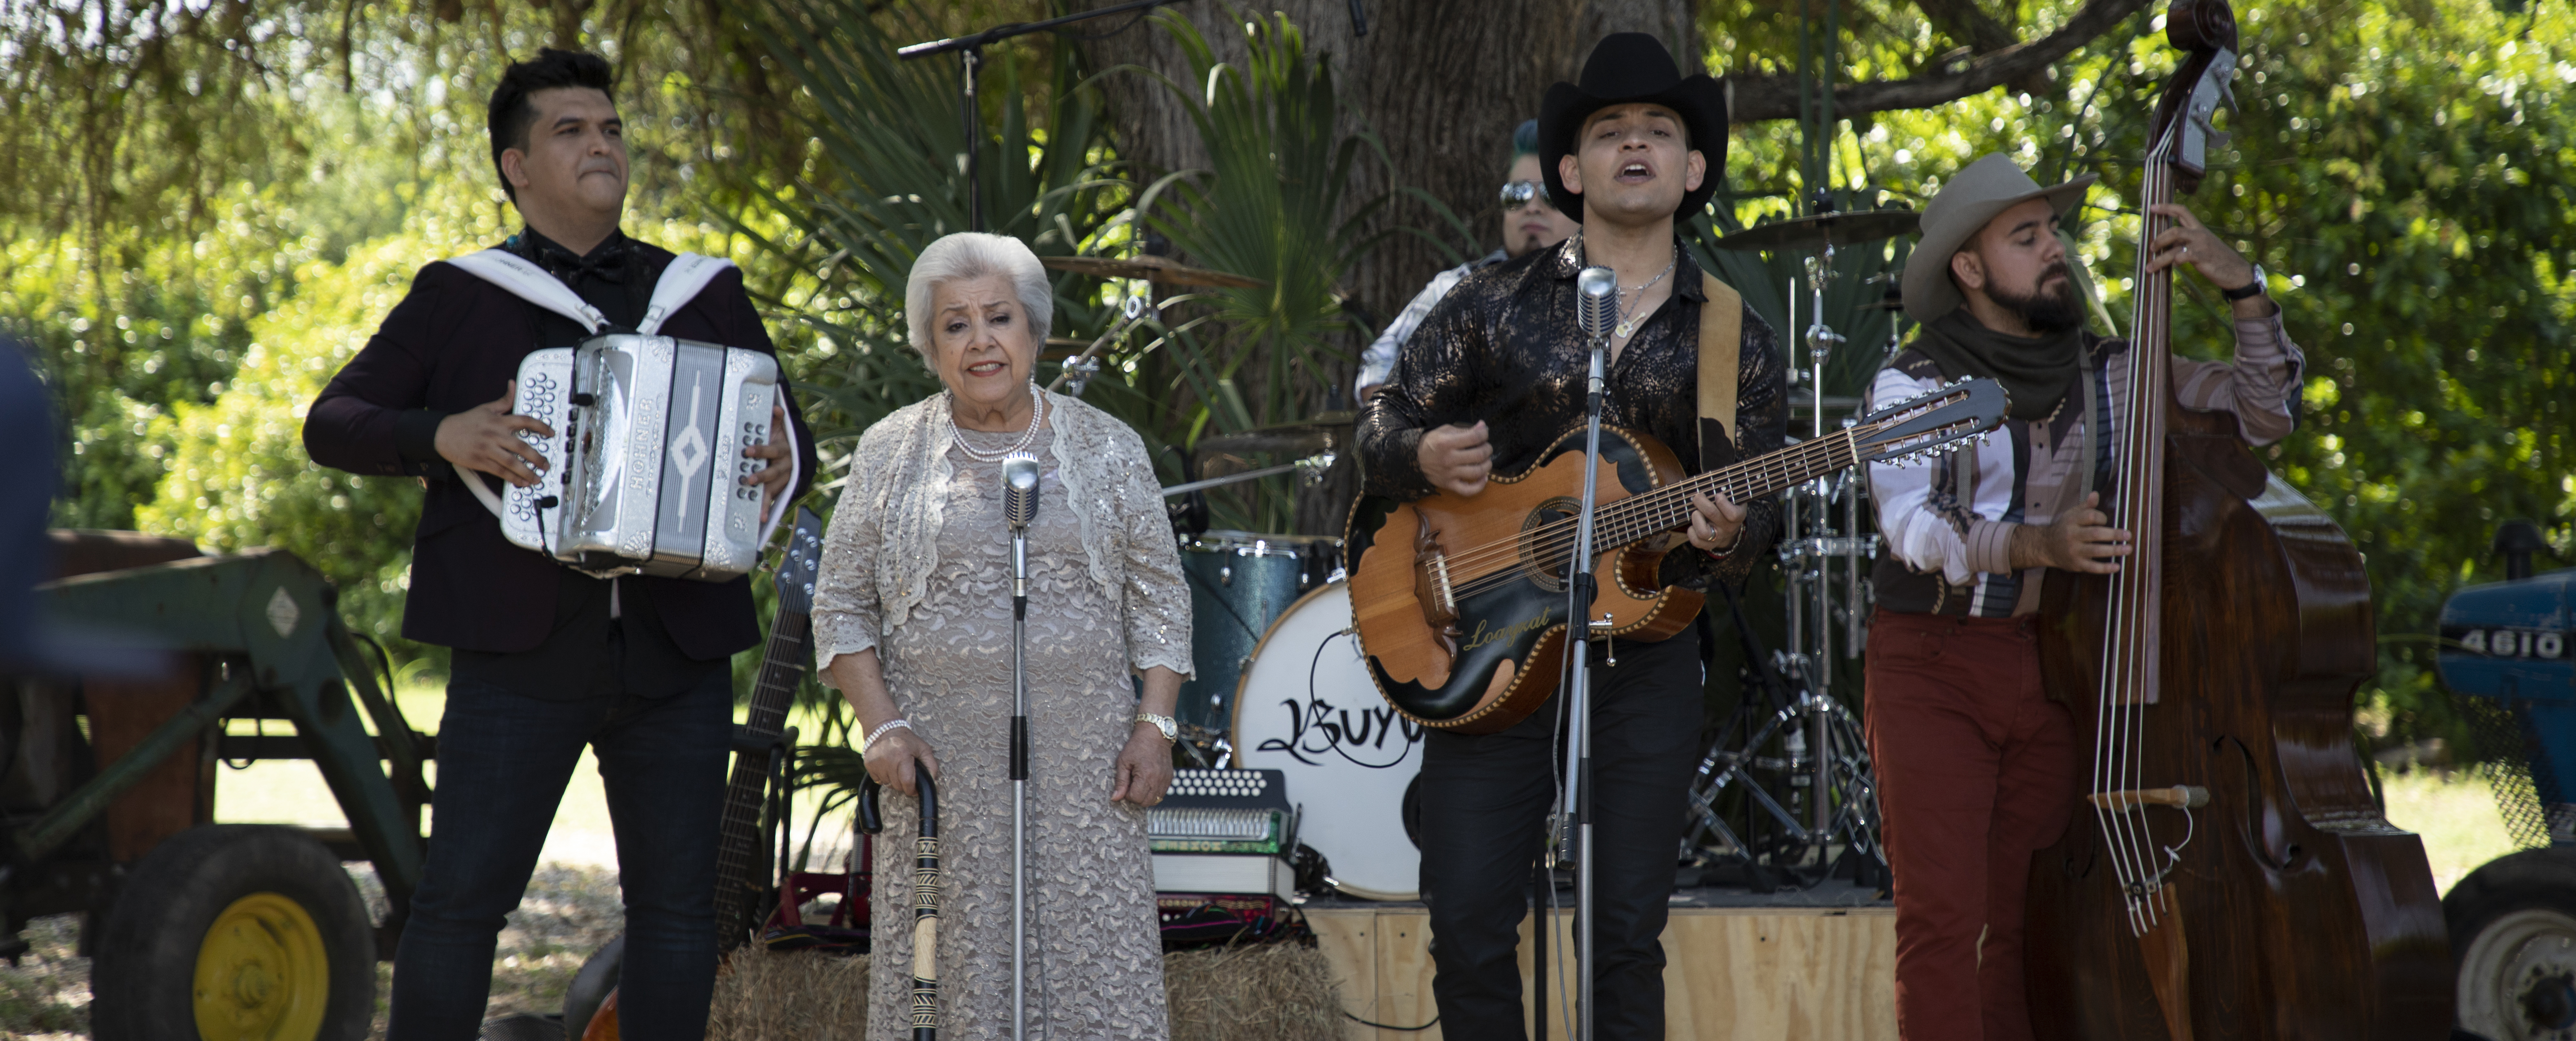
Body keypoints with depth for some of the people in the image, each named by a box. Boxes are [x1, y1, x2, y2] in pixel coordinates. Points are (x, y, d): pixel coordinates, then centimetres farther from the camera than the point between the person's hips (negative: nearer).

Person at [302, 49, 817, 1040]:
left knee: (676, 900, 5)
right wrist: (442, 438, -15)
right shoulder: (457, 298, 7)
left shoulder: (706, 297, 14)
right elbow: (332, 424, 4)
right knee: (463, 894, -5)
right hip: (522, 652, -3)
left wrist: (780, 475, -7)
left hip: (677, 653, 3)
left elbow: (790, 441, 18)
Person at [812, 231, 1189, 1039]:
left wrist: (1154, 726, -2)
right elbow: (842, 606, 8)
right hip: (943, 763, 0)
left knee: (1097, 970, -6)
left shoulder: (1108, 449, 8)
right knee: (952, 975, -3)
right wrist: (881, 726, -5)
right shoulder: (890, 452, 6)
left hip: (1085, 768, 0)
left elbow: (1158, 598, 9)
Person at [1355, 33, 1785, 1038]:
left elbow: (1762, 505, 6)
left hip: (1645, 660, 1)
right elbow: (1381, 428, 6)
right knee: (1470, 928, -3)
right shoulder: (1494, 303, 3)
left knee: (1627, 935, 2)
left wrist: (1728, 536, -18)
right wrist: (1425, 459, -17)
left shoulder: (1735, 340, 5)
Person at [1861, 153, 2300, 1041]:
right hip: (1934, 669, -4)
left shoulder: (2111, 378, 8)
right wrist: (2035, 546, -35)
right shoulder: (1913, 383, -3)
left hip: (2056, 674, 4)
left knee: (2030, 927, 3)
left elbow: (2266, 414, 5)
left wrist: (2240, 287, -8)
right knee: (1941, 920, -13)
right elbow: (1912, 526, -18)